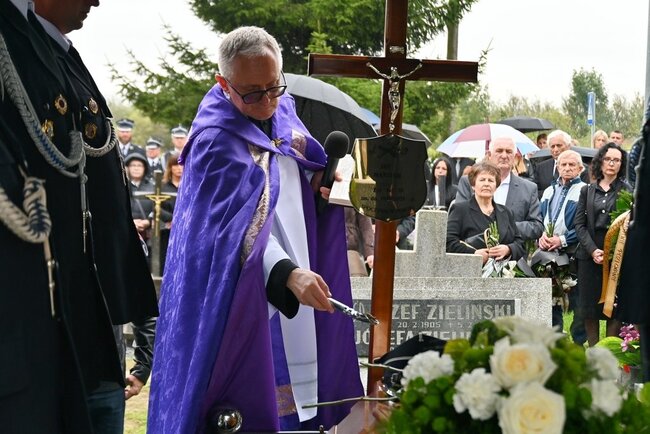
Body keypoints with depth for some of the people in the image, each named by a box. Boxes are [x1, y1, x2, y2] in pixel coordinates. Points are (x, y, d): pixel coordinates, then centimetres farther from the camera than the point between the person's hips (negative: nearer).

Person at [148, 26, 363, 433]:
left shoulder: (284, 113, 7)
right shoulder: (216, 141, -15)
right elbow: (238, 226, -25)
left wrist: (323, 183, -2)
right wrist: (287, 273, -39)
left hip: (293, 291, 7)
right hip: (245, 295, -7)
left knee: (294, 385, 10)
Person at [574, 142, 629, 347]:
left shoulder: (627, 191, 4)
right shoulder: (587, 191, 12)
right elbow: (579, 224, 6)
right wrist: (593, 250, -8)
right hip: (589, 256, 2)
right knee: (589, 308, 3)